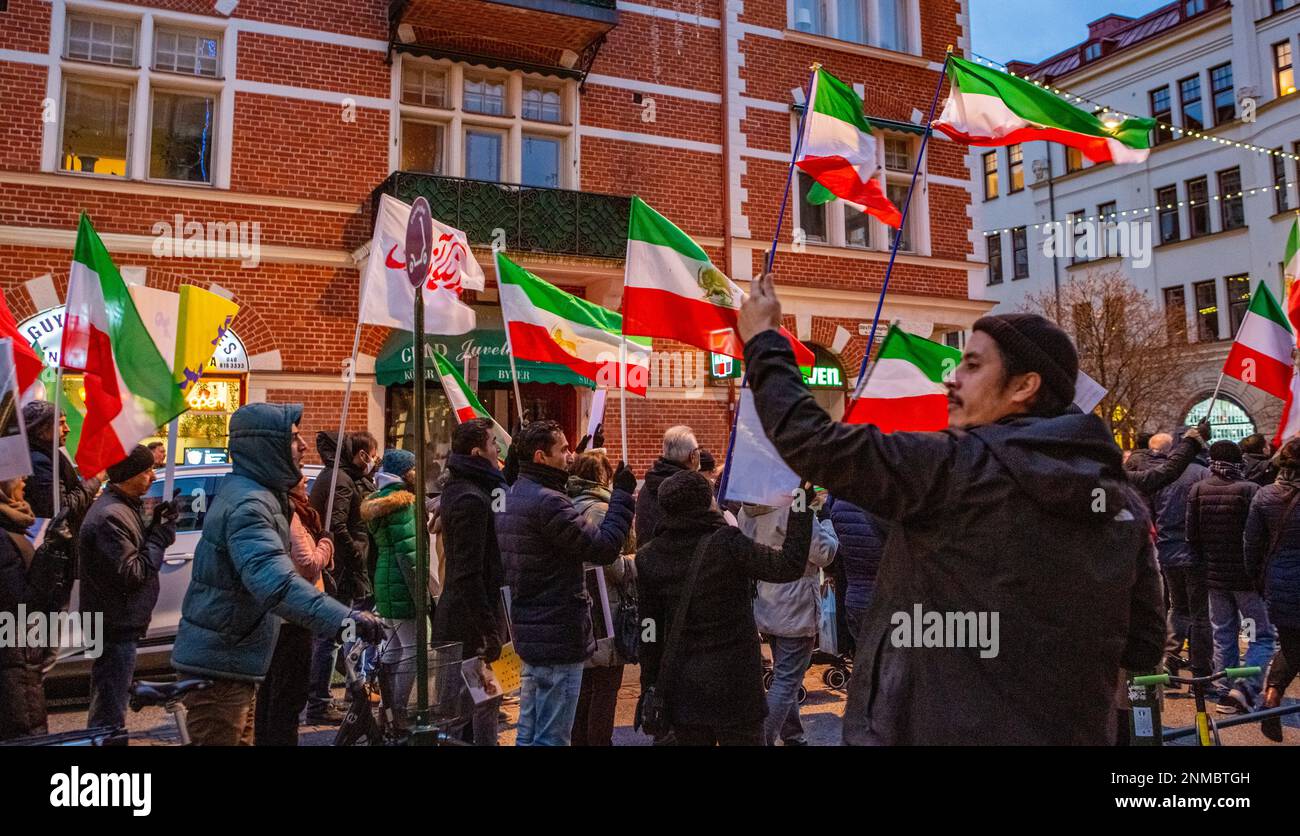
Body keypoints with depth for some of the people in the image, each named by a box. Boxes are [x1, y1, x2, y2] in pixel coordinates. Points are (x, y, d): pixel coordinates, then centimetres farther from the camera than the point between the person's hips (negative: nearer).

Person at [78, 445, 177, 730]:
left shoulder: (124, 507, 10)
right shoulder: (110, 516, -22)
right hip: (116, 628, -10)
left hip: (120, 624, 10)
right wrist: (161, 537, -17)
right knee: (110, 709, -1)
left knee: (107, 703, 24)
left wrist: (155, 527, 1)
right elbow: (130, 574, -23)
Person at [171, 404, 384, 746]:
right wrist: (344, 617, -52)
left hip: (230, 658, 11)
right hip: (219, 665, -11)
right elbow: (273, 579, -42)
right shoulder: (247, 504, -25)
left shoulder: (252, 491, 10)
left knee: (240, 737, 21)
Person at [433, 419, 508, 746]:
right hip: (472, 620, -10)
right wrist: (489, 629, -23)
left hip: (457, 616, 10)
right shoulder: (472, 499, -21)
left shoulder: (458, 487, 10)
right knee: (484, 703, -2)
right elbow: (469, 574, -25)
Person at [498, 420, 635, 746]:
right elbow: (603, 548, -22)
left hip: (528, 631, 10)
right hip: (558, 636, -10)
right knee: (552, 737, 0)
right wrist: (622, 494, -13)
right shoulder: (548, 502, -21)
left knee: (529, 732, 18)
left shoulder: (512, 497, 10)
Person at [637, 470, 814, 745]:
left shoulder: (649, 557, -4)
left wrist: (650, 686, 8)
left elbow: (650, 629, 1)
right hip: (733, 685, -4)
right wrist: (800, 508, -10)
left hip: (681, 688, 4)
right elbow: (789, 565, -17)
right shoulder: (727, 543, -18)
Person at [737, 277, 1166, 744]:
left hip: (944, 728, -6)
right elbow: (1143, 648, 5)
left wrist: (763, 341, -3)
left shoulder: (953, 468, -18)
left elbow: (812, 442, -17)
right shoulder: (1125, 503, 1)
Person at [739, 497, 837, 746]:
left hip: (766, 608, 8)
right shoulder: (793, 509, -22)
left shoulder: (747, 511, 2)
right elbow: (824, 554, -18)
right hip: (795, 610, -8)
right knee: (787, 681, -1)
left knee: (784, 676, 21)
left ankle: (793, 738, 34)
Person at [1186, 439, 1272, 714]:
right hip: (1247, 577, -4)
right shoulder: (1250, 490, -13)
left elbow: (1192, 536, 4)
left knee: (1223, 636, 13)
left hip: (1214, 575, 4)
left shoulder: (1197, 490, -1)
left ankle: (1225, 692, 17)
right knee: (1262, 636, 6)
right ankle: (1245, 687, -10)